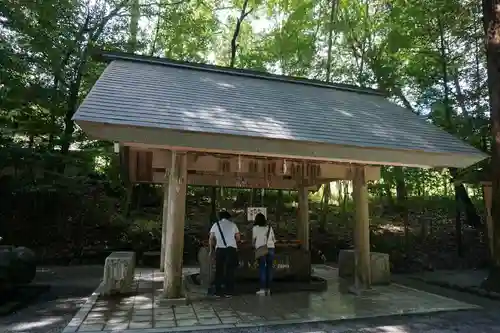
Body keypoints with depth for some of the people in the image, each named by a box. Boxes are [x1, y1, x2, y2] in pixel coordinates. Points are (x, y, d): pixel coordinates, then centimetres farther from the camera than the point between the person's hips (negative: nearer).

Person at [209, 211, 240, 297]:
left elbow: (211, 239, 5)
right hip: (231, 248, -1)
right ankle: (228, 292, 2)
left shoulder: (216, 225, 13)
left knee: (219, 270, 9)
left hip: (219, 249, 1)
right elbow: (238, 238, 10)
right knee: (230, 271, 3)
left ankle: (218, 291, 10)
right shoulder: (232, 224, 12)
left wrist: (211, 250, 14)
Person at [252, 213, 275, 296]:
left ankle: (262, 289, -5)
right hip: (271, 248, 3)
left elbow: (254, 239, 7)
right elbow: (273, 239, 17)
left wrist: (254, 246, 26)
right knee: (269, 268, 7)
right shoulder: (269, 227, 14)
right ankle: (268, 289, 10)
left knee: (262, 268, -1)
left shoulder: (255, 228, 4)